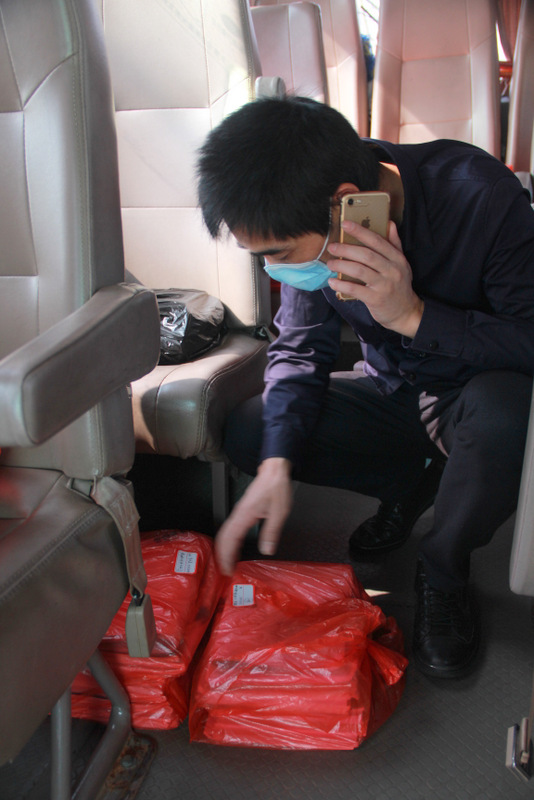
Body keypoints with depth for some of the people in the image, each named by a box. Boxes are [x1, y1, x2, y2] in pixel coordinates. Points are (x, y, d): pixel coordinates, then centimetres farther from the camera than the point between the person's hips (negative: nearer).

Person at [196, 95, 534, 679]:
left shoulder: (478, 196, -29)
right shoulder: (312, 228, -15)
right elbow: (300, 347, -7)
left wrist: (413, 314, -39)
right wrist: (277, 465, -21)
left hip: (481, 392, -4)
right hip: (393, 393, 4)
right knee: (248, 431, -15)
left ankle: (443, 569, -9)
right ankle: (414, 483, 6)